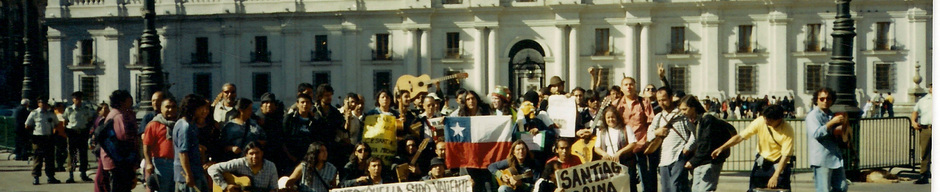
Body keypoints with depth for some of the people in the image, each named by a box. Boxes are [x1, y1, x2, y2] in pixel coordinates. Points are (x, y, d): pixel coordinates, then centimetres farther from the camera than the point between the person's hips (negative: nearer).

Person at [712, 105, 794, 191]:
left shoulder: (788, 130, -23)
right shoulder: (760, 121, -15)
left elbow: (785, 156, -22)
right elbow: (741, 136, -11)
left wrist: (775, 176, -28)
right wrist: (721, 148, -19)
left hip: (779, 163, -3)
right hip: (761, 162, 3)